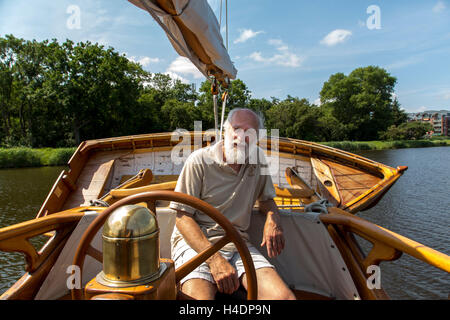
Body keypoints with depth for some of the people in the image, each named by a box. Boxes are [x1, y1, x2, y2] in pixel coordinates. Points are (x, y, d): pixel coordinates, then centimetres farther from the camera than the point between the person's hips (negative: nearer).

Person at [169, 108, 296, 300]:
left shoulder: (258, 158, 6)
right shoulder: (199, 161, -9)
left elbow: (266, 198, 20)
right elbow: (182, 217, -10)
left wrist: (272, 218, -5)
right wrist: (214, 259, -22)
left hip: (237, 243, 4)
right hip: (194, 241, -3)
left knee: (283, 295, -19)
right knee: (199, 295, -32)